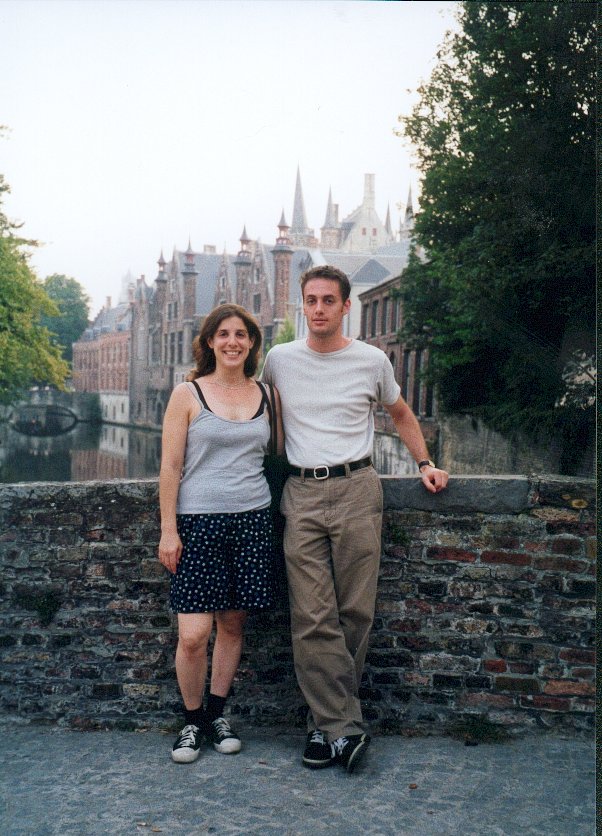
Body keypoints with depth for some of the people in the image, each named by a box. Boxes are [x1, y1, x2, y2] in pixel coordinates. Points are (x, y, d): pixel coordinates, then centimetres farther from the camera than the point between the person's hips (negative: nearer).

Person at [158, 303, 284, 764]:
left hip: (252, 519, 3)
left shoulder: (268, 396, 9)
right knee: (193, 634, -6)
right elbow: (171, 467, -2)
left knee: (233, 624, 9)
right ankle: (192, 720, 16)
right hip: (198, 521, -3)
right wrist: (169, 530, -6)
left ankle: (217, 714, 27)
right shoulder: (188, 395, 0)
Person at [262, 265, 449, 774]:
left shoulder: (372, 361, 7)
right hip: (301, 494, 1)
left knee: (355, 612, -1)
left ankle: (327, 719, 13)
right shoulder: (279, 360, 8)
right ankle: (344, 726, 0)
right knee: (312, 618, -7)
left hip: (356, 489, 0)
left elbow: (401, 414, 22)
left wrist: (425, 463, 14)